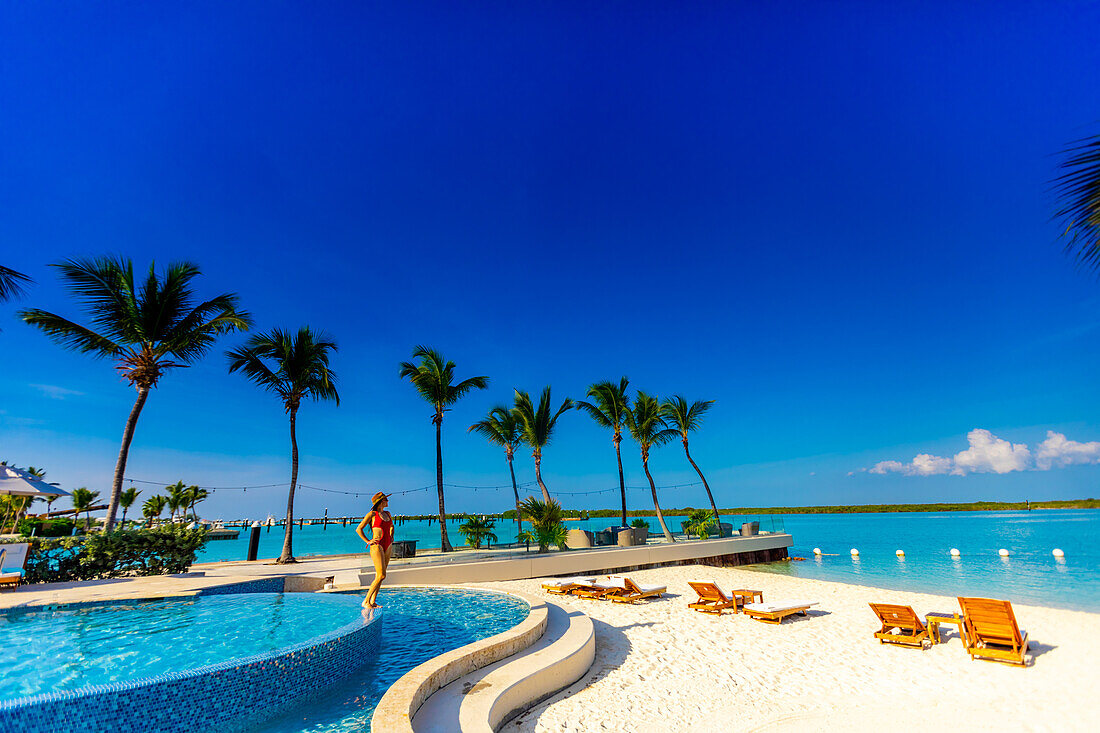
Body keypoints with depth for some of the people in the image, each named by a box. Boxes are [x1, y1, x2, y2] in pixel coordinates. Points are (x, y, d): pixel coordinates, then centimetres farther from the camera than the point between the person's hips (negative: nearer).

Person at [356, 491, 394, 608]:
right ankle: (366, 601, -2)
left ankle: (373, 602, 14)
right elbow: (358, 529, -4)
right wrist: (368, 541, -9)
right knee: (381, 575, -12)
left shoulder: (387, 514, 14)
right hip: (377, 546, -7)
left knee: (379, 576, 8)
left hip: (387, 546, 7)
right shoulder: (372, 514, -6)